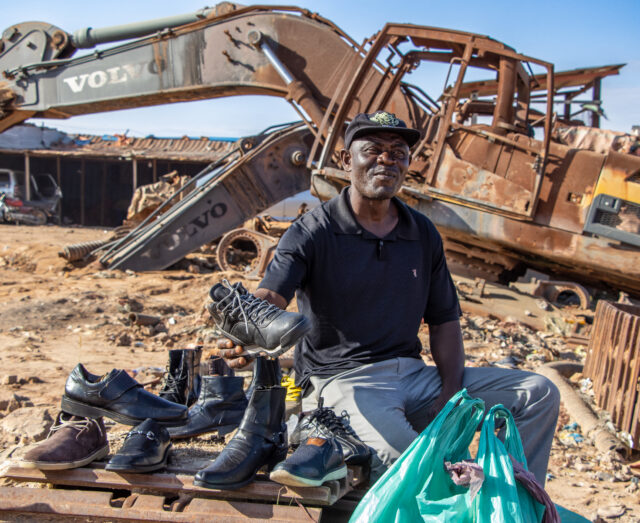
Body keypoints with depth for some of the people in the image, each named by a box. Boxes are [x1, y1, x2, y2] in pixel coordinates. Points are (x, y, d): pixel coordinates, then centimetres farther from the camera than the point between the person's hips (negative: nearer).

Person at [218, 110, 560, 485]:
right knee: (401, 459, -35)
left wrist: (451, 396, -2)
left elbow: (444, 321, 13)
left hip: (414, 374, 6)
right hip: (341, 379, -5)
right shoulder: (312, 232, -4)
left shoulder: (424, 234, 12)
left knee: (539, 394, -3)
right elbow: (270, 298, -19)